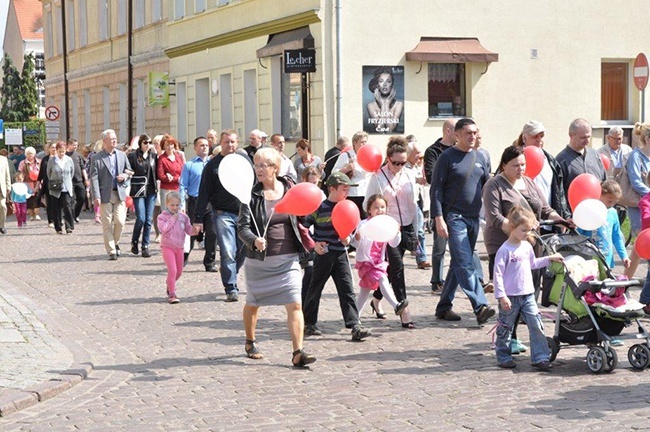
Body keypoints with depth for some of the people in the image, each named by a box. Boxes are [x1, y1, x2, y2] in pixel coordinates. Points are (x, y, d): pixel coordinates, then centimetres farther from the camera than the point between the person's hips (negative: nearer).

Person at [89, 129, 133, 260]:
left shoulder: (122, 155, 11)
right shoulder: (97, 158, -3)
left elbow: (129, 170, 22)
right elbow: (94, 178, -7)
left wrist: (125, 176, -3)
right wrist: (96, 196, -14)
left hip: (120, 193, 3)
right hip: (105, 194, -3)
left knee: (120, 221, -5)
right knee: (107, 224, 0)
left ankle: (115, 243, 21)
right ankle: (111, 251, 5)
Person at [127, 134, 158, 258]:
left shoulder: (153, 156, 10)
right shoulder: (133, 156, -3)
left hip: (151, 191, 4)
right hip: (138, 191, -4)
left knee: (149, 219, 3)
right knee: (141, 219, -9)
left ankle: (145, 246, 10)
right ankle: (134, 242, 13)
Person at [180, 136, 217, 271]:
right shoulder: (189, 165, 4)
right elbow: (183, 186, 1)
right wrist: (182, 205, -8)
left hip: (212, 203, 3)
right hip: (195, 202, -3)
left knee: (212, 233, 1)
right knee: (191, 232, 3)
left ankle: (210, 262, 11)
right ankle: (182, 259, 19)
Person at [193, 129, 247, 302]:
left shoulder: (244, 160, 9)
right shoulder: (213, 165, 2)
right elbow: (204, 194, 1)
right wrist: (198, 219, -3)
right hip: (223, 214, -3)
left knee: (242, 252, 7)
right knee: (228, 253, -8)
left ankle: (229, 278, 29)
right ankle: (231, 289, -3)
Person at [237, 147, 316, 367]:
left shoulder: (289, 189, 1)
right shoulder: (251, 195, -8)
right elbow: (242, 226, -15)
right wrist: (254, 241, -32)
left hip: (288, 258, 1)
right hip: (259, 259, -1)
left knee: (295, 304, -10)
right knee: (253, 303, 15)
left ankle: (298, 352, -10)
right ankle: (250, 343, 39)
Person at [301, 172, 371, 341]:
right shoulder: (320, 207, -10)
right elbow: (304, 227, -5)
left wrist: (348, 238, 1)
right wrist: (314, 243, -13)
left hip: (341, 254, 5)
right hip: (323, 254, -4)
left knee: (347, 290, -3)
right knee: (315, 289, 7)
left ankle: (355, 326, -9)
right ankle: (308, 324, 21)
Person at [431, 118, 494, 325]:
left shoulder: (479, 158, 13)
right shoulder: (447, 158, -5)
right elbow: (436, 190, -7)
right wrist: (439, 218, -14)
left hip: (473, 218, 7)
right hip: (454, 217, -7)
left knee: (459, 264, 10)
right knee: (465, 264, -13)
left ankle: (444, 306, 18)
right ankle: (480, 306, -21)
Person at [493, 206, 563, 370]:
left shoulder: (527, 246, 9)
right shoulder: (505, 250, -13)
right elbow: (498, 273, -15)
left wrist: (550, 258, 22)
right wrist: (501, 296, -19)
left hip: (528, 295, 6)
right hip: (510, 297, -6)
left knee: (536, 326, -3)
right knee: (505, 329, 7)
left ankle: (540, 357, 1)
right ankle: (503, 358, 20)